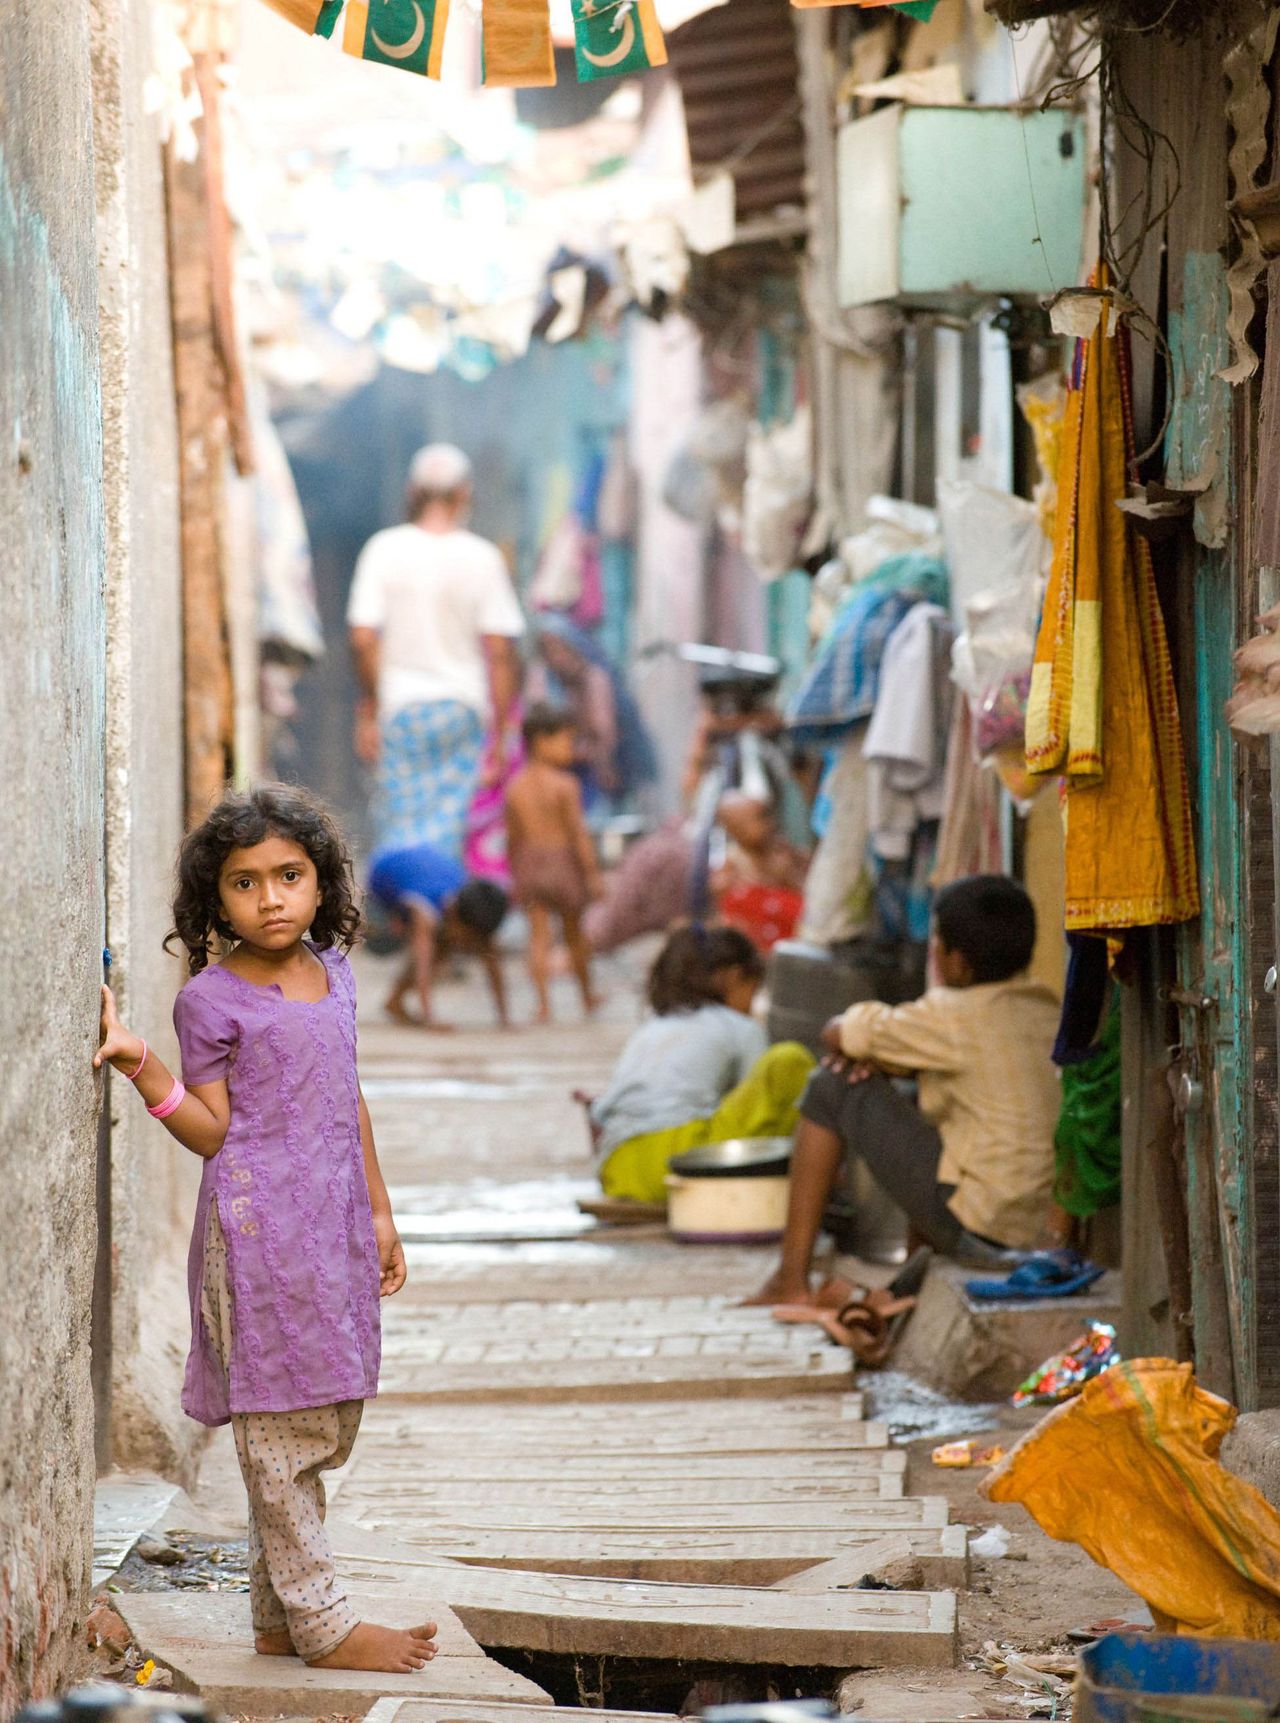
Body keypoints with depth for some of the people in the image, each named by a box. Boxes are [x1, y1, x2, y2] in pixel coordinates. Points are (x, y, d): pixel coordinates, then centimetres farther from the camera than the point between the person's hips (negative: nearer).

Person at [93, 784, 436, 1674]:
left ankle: (277, 1614, 19)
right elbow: (211, 1132, -6)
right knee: (281, 1423, -3)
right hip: (257, 1221, -7)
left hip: (333, 1221, 7)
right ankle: (321, 1623, 2)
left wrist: (378, 1212, 19)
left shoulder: (335, 974, 11)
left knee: (330, 1420, 10)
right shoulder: (212, 999, -6)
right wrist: (141, 1066, -20)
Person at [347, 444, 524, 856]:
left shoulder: (384, 549, -4)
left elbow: (363, 638, -8)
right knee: (447, 822, 5)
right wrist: (501, 732, 3)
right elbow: (500, 650, -4)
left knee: (399, 825, 3)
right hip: (464, 708, 0)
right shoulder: (482, 557, -3)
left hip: (401, 703, 0)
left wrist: (368, 710, 2)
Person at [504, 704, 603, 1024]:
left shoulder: (515, 788, 2)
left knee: (538, 934, 2)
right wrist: (592, 872, -10)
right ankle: (587, 995, 32)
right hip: (563, 861, -3)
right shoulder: (565, 785, -13)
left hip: (529, 863, 3)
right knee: (574, 931, 15)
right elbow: (578, 832, -15)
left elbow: (513, 837, 7)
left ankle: (543, 1003, -10)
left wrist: (515, 877, 16)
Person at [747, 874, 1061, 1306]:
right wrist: (875, 1052, 3)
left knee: (832, 1088, 2)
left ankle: (791, 1281, 7)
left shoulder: (956, 1017, -14)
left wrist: (866, 1043, 20)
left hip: (978, 1228, -8)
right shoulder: (1046, 1009, 10)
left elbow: (835, 1033, -3)